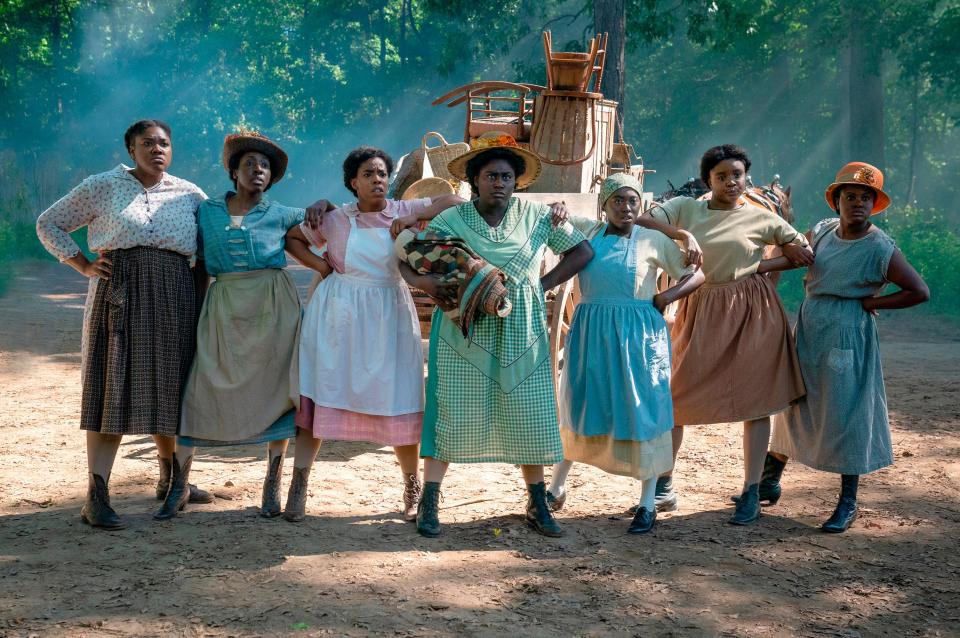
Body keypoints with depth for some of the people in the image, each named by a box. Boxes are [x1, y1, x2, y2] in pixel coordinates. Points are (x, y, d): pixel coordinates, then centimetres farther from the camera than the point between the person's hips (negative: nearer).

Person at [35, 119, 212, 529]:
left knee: (167, 388, 11)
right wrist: (83, 266, -1)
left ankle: (170, 480, 29)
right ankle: (96, 496, -9)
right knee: (114, 388, -8)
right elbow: (48, 224, 10)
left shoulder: (189, 195, 11)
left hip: (173, 299, 3)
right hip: (118, 296, -3)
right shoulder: (102, 187, 5)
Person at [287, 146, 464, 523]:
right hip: (338, 315, 0)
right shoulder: (334, 219, 1)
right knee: (320, 396, 0)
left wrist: (414, 217, -13)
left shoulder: (403, 212, 1)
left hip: (388, 317, 0)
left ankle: (412, 490, 14)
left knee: (398, 404, 1)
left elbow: (453, 201, -2)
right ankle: (299, 486, 5)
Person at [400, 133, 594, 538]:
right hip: (464, 332, -1)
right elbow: (405, 257, 2)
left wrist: (544, 284, -1)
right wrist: (419, 281, -19)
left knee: (529, 415, 4)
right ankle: (429, 502, 6)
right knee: (452, 413, -2)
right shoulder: (450, 220, 0)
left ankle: (537, 504, 16)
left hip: (521, 334, 2)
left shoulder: (537, 216, 3)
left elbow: (582, 251, 9)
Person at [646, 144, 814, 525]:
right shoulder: (685, 209, 4)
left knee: (756, 401, 3)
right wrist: (680, 237, -30)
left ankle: (751, 493, 13)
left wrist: (763, 266, -1)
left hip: (752, 313, -1)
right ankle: (663, 487, 15)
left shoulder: (761, 219, 3)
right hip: (700, 311, 1)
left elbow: (805, 254, 11)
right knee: (672, 397, 1)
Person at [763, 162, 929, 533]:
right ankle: (770, 481, 28)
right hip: (808, 331, 6)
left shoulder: (880, 248, -11)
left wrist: (870, 303, -11)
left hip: (846, 337, -6)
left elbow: (920, 292, -11)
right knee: (791, 407, 14)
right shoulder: (823, 231, 5)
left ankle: (848, 503, 9)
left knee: (846, 415, -1)